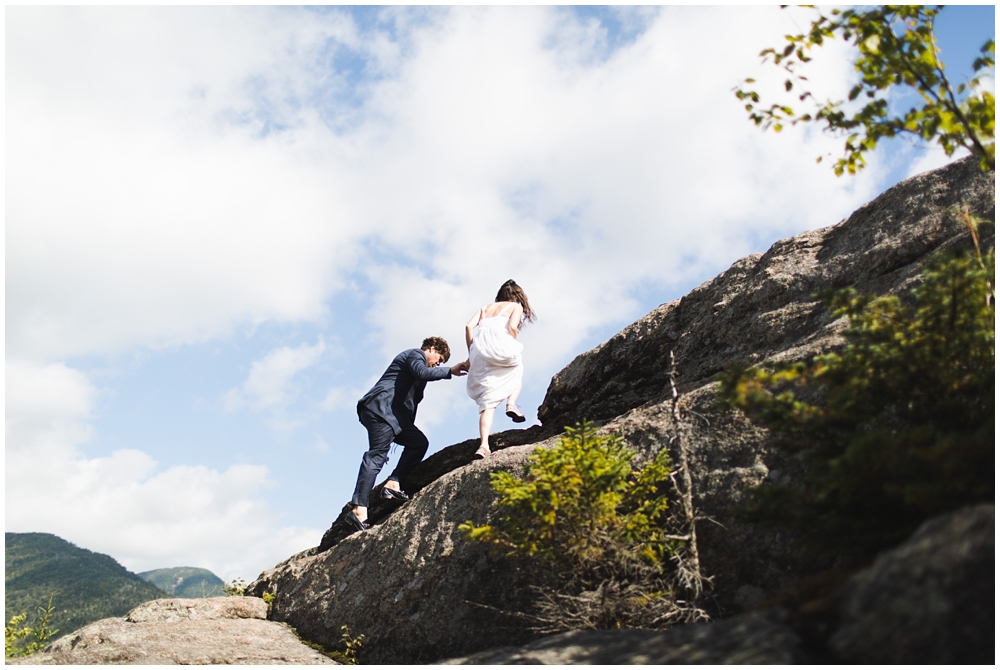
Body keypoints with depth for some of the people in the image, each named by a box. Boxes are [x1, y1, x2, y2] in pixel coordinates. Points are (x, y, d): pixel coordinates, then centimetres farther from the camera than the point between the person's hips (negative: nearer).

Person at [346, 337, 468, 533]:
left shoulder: (416, 360, 31)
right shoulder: (415, 354, 2)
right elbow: (422, 373, -21)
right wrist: (450, 371, -17)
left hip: (394, 414, 10)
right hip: (381, 409, -10)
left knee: (419, 442, 3)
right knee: (377, 455, -17)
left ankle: (392, 484, -6)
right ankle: (359, 509, -24)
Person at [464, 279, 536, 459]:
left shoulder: (485, 308, 30)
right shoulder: (516, 306, 19)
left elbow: (469, 326, 13)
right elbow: (512, 327, -2)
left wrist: (471, 354, 14)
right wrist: (514, 351, 11)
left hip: (479, 352, 3)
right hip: (500, 347, -3)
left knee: (487, 402, 4)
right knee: (517, 371, 31)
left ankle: (484, 444, -12)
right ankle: (511, 403, 5)